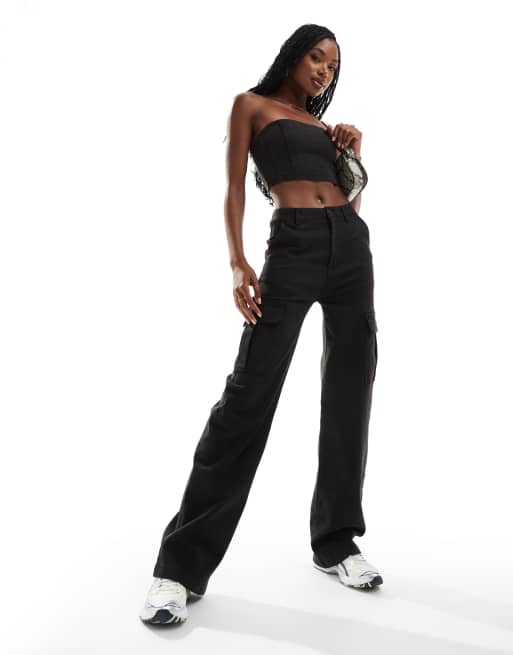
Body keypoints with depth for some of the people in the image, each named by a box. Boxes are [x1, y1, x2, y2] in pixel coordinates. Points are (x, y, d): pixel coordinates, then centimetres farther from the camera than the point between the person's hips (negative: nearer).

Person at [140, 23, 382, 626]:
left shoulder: (322, 124, 25)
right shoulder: (252, 104, 12)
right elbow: (234, 190, 1)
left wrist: (352, 152, 9)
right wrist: (237, 263, -12)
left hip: (353, 246, 6)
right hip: (293, 246, -6)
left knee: (350, 393, 3)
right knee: (250, 392, -14)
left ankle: (336, 541, 15)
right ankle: (182, 566, -8)